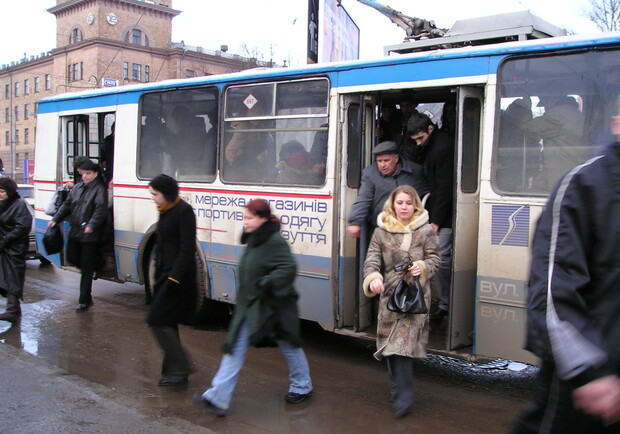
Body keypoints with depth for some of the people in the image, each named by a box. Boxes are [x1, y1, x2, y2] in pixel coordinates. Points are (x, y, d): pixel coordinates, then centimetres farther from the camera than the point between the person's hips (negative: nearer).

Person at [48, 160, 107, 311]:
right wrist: (55, 219, 5)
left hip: (90, 235, -7)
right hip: (75, 232, 7)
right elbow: (67, 205, 16)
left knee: (86, 269, -1)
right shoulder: (77, 188, 12)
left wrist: (91, 225, -34)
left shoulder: (99, 190, -9)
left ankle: (84, 301, 7)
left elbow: (100, 210, -21)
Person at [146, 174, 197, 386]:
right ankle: (173, 370, 21)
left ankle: (180, 368, -1)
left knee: (158, 321, -9)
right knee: (166, 323, 12)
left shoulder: (184, 211, -14)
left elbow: (188, 249, -19)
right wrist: (158, 277, 16)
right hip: (166, 274, 9)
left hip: (178, 276, -9)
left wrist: (174, 278, -21)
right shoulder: (165, 212, 13)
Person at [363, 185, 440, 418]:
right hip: (390, 293, 3)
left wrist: (423, 267, -15)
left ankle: (402, 394, -9)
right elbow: (372, 260, -1)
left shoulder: (426, 231, 3)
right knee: (391, 341, 9)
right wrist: (373, 278, -21)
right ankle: (400, 388, 26)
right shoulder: (381, 232, 5)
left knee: (403, 341, -13)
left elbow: (434, 259, 7)